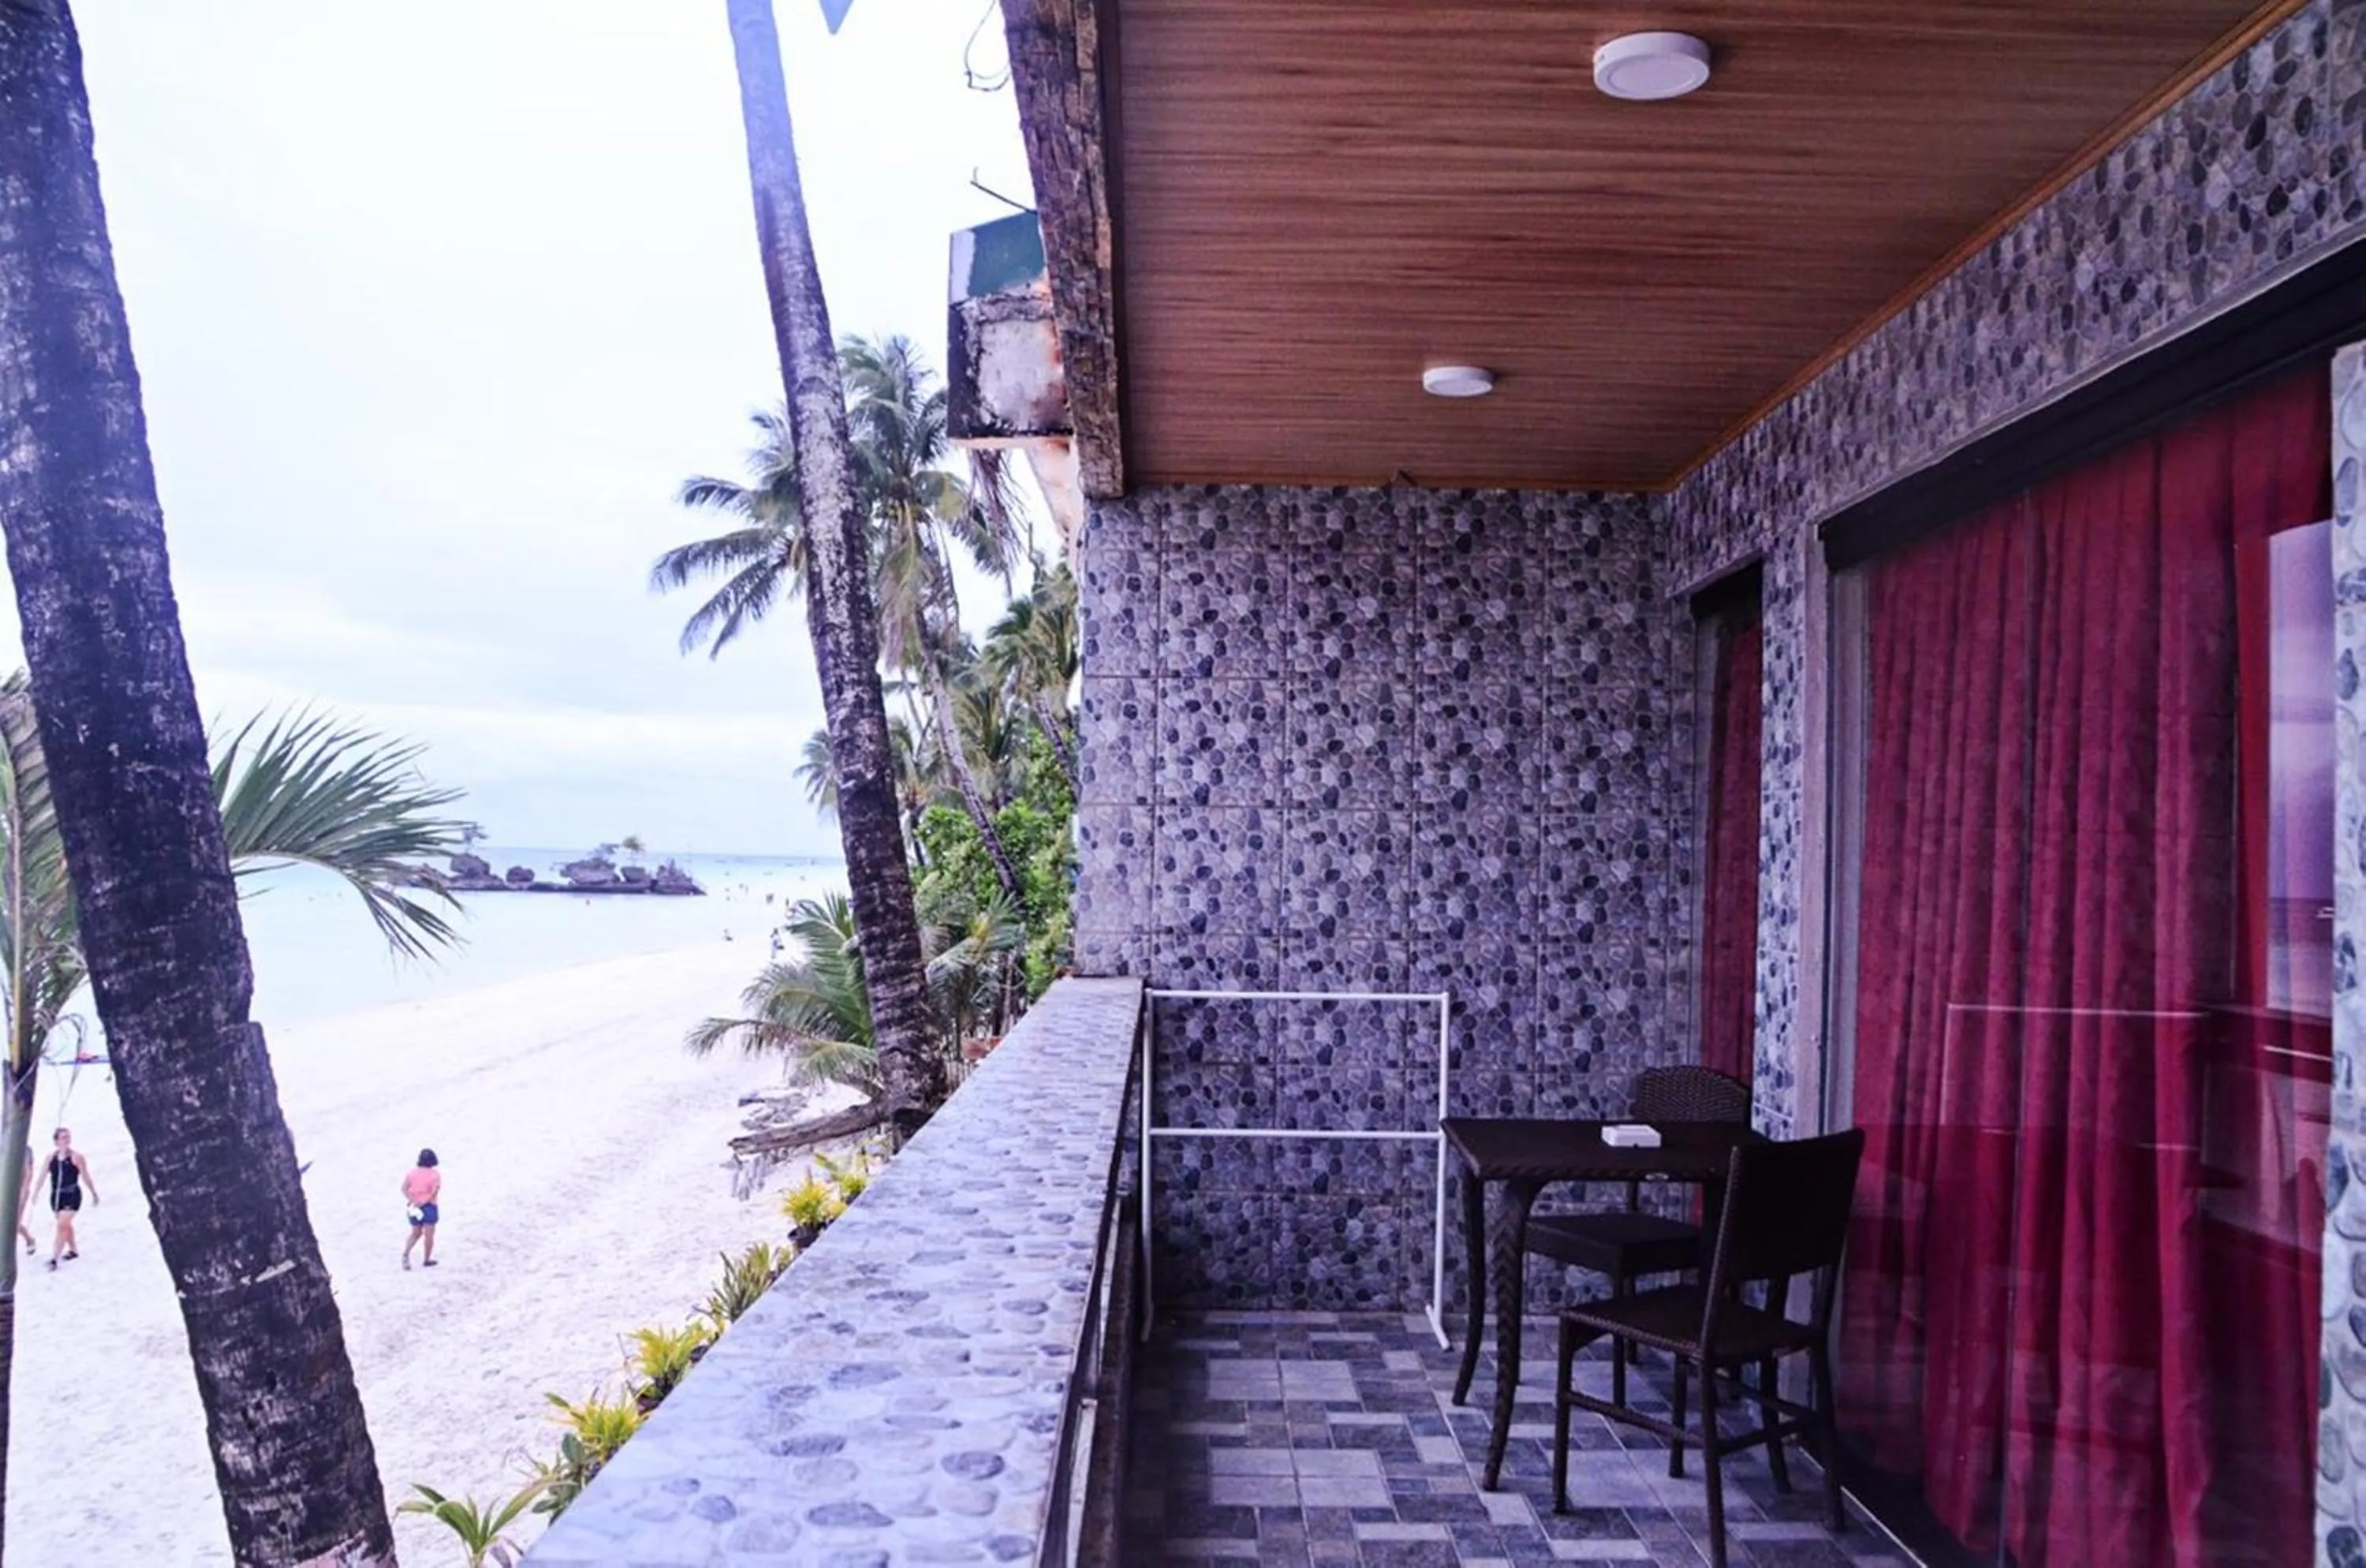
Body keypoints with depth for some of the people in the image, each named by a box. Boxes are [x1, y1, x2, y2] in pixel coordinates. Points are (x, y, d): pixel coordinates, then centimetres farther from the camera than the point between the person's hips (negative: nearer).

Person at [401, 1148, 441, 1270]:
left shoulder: (413, 1172, 3)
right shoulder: (435, 1174, -8)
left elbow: (404, 1188, -6)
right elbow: (434, 1192, -20)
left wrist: (414, 1201, -12)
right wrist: (425, 1202, -12)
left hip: (414, 1206, 4)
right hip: (429, 1207, -4)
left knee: (416, 1233, 19)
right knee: (429, 1235, 9)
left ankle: (406, 1254, -2)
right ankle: (426, 1260, 16)